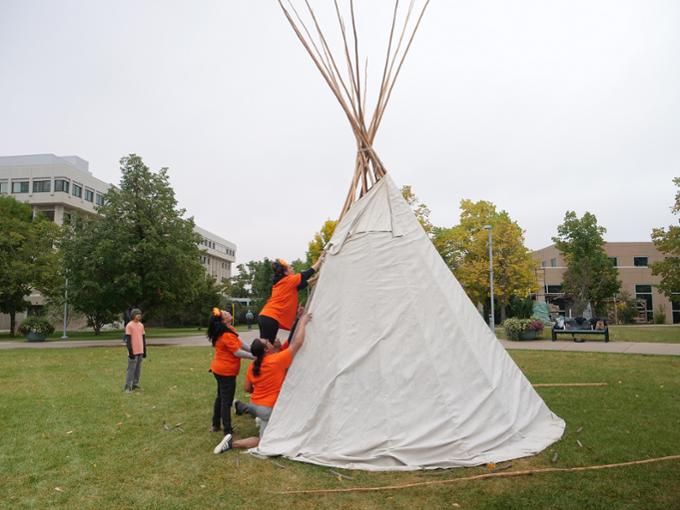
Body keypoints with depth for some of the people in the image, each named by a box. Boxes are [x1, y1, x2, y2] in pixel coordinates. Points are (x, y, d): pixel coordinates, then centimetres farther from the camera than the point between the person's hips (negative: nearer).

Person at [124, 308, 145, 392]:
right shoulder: (129, 326, -8)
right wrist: (130, 351, -16)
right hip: (133, 352, -6)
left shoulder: (141, 325, 12)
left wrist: (144, 351, 13)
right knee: (131, 370, -6)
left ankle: (135, 385, 16)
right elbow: (127, 340, -11)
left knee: (138, 369, 8)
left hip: (140, 352, 6)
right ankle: (128, 387, 0)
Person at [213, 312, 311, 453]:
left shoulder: (252, 366, -2)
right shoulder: (278, 360, -22)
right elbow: (298, 343, -22)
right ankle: (232, 443, -8)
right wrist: (303, 322, -13)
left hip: (255, 403, 7)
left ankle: (243, 407, 28)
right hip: (269, 409, -7)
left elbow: (248, 389, 7)